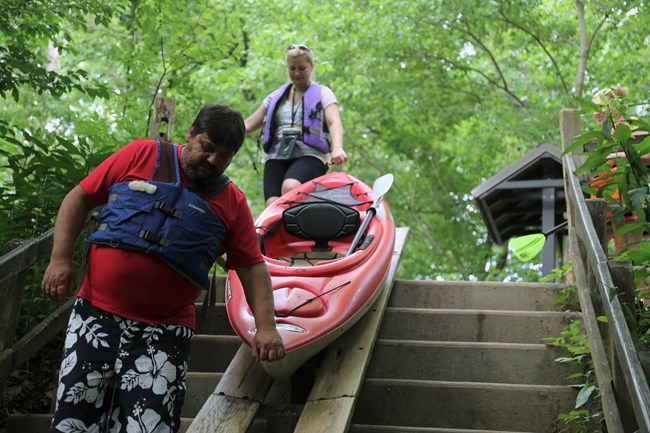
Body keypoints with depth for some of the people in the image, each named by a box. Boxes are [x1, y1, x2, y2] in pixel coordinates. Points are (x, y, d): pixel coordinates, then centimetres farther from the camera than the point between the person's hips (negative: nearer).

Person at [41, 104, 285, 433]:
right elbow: (79, 199, 7)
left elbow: (252, 267, 6)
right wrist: (60, 259, -3)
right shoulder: (141, 155, 5)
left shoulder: (232, 203, 8)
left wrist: (265, 326, -6)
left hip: (163, 332, 0)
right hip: (96, 314, 0)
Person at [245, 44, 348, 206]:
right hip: (277, 157, 3)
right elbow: (247, 125, 24)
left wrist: (337, 148, -28)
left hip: (310, 156, -3)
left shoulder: (322, 93, 12)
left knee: (290, 187, -36)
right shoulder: (277, 96, 23)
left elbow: (334, 122, -6)